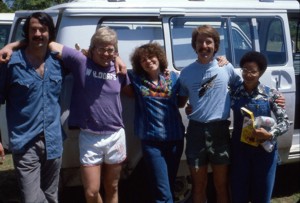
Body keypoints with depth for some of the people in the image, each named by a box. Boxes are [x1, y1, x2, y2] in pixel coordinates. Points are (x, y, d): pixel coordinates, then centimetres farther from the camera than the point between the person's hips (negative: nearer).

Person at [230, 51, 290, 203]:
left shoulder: (271, 94, -5)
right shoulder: (233, 93, -2)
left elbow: (285, 121, -7)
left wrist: (270, 135, -22)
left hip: (265, 151, 0)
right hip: (239, 150, 1)